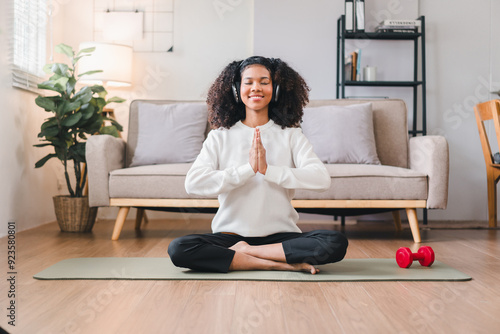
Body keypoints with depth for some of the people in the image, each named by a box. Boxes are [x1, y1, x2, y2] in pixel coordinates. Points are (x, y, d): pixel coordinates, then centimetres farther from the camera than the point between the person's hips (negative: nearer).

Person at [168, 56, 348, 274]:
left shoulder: (291, 135, 5)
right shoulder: (220, 137, 5)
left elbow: (321, 179, -11)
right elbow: (193, 183, -12)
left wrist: (267, 170, -17)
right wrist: (248, 169, -16)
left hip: (280, 235, 0)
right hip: (231, 234, 0)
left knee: (336, 243, -25)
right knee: (178, 249, -27)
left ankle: (241, 252, -16)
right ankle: (282, 263, -21)